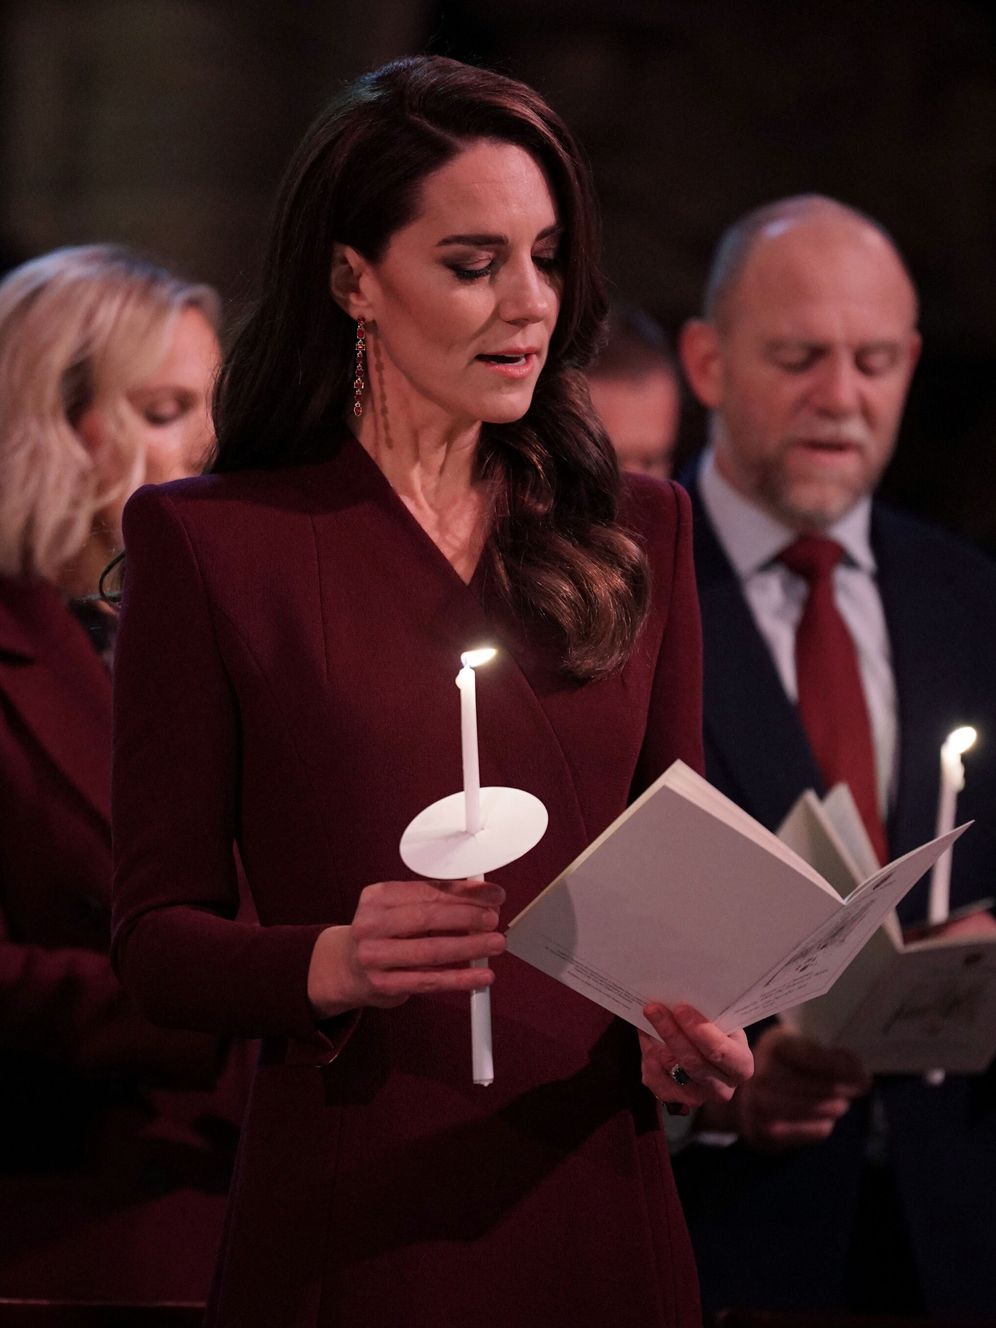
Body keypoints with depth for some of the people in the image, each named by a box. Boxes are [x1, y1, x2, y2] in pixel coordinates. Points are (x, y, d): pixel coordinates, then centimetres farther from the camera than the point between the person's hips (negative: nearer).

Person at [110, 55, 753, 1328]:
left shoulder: (637, 533, 10)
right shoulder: (211, 542, -2)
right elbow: (155, 931, -3)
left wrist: (690, 1036, -8)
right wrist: (330, 963, -23)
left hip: (594, 1196, 4)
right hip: (349, 1215, -4)